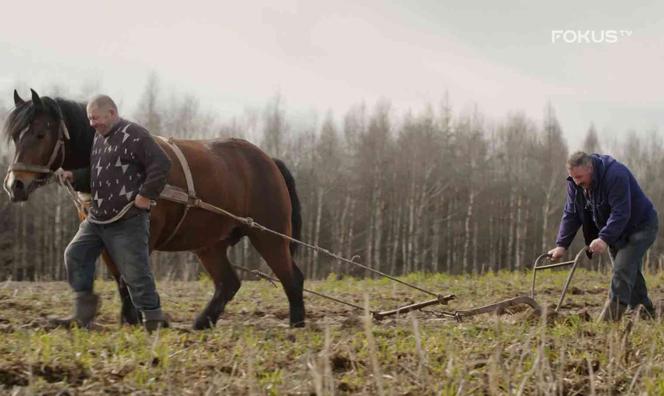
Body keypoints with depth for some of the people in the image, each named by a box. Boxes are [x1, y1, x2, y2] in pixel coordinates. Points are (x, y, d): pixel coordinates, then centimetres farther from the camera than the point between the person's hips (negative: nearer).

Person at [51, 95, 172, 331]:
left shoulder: (134, 135, -12)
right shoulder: (99, 138, 16)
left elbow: (161, 165, -17)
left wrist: (146, 195, -19)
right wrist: (74, 178, 6)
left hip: (128, 221, -9)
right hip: (97, 218, 9)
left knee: (135, 272, -7)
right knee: (75, 255, 6)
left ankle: (154, 320, 4)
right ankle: (83, 315, 13)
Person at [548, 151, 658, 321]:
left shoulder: (615, 175, -31)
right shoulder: (575, 183, -6)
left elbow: (620, 213, -35)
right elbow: (571, 215, -3)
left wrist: (604, 238, -44)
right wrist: (562, 245, -13)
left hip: (639, 226, -8)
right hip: (613, 232, 8)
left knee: (622, 271, -18)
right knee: (631, 275, 10)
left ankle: (606, 323, -24)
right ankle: (648, 312, 19)